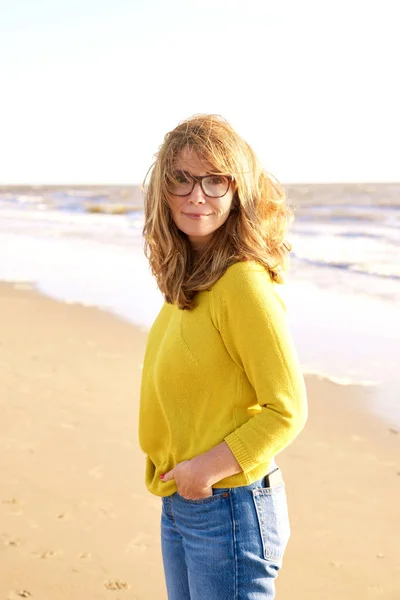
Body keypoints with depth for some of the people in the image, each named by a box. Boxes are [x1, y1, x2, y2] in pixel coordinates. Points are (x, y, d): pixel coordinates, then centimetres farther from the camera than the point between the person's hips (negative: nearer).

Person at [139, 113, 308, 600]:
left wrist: (207, 469, -17)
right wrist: (175, 473, 6)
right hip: (179, 502, 8)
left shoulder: (244, 284, -22)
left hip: (230, 507, -8)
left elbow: (287, 410, -19)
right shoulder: (186, 278, 4)